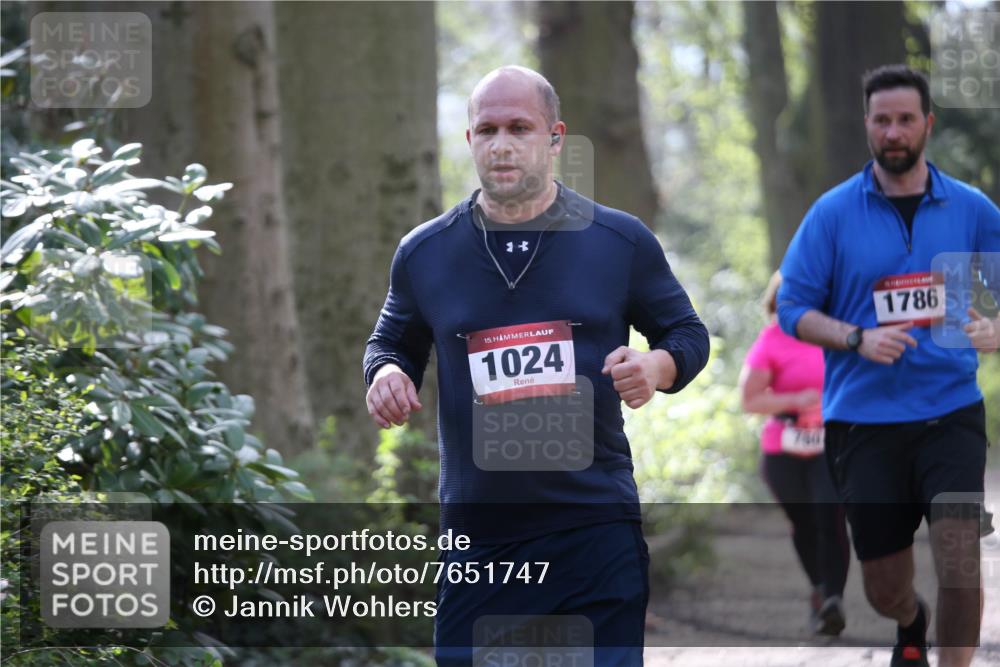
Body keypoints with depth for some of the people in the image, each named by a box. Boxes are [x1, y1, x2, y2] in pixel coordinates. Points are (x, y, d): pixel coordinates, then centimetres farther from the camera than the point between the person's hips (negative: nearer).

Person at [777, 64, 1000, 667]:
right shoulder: (833, 214, 1)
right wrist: (857, 338, -15)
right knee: (884, 589, 10)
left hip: (950, 413, 0)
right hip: (863, 418, 1)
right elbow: (794, 308, 1)